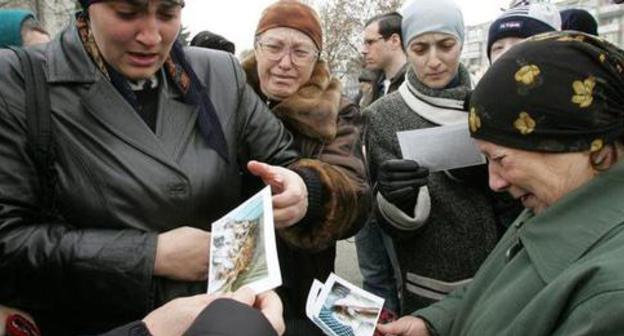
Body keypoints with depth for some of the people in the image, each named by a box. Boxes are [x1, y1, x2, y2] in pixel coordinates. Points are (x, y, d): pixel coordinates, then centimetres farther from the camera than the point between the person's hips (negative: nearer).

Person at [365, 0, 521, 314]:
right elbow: (394, 224, -9)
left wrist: (487, 174, -17)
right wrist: (396, 198, -30)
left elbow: (520, 198, 3)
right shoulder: (384, 115, -9)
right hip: (430, 293, -3)